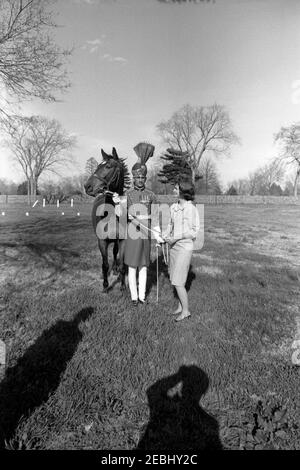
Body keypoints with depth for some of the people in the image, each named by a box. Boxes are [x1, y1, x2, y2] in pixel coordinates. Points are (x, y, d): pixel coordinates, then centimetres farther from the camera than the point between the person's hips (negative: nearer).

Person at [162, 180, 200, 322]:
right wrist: (164, 236, 1)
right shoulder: (174, 207, 6)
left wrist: (176, 238, -17)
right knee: (175, 278, 14)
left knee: (178, 282, -3)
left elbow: (193, 231, -13)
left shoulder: (190, 208, -15)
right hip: (174, 245, 7)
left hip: (185, 246, -7)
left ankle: (185, 311, 15)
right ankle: (180, 306, 30)